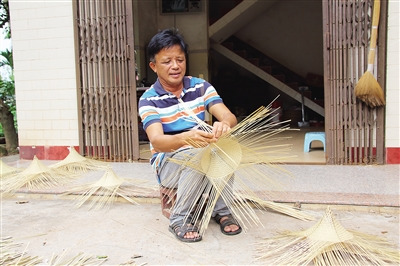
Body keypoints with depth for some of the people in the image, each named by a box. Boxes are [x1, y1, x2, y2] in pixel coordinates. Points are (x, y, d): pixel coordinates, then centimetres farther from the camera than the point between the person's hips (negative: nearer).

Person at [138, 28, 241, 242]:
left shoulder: (201, 87, -3)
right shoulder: (149, 99, -12)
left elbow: (229, 117, -16)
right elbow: (157, 141, -28)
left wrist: (224, 125, -43)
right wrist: (187, 138, -50)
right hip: (167, 163, -3)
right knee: (196, 153, -35)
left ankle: (221, 211, -10)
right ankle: (179, 220, -15)